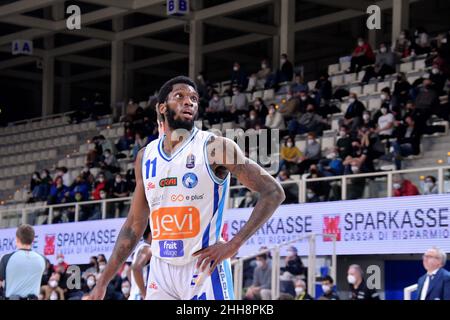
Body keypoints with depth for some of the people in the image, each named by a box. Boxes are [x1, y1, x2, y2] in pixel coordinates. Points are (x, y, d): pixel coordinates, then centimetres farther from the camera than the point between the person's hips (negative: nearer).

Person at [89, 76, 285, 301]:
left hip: (203, 270, -5)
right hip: (160, 272, 5)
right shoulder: (145, 157, 10)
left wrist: (234, 244, -16)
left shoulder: (215, 147, -5)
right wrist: (102, 282, 13)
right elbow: (134, 226, 17)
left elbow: (274, 192, -9)